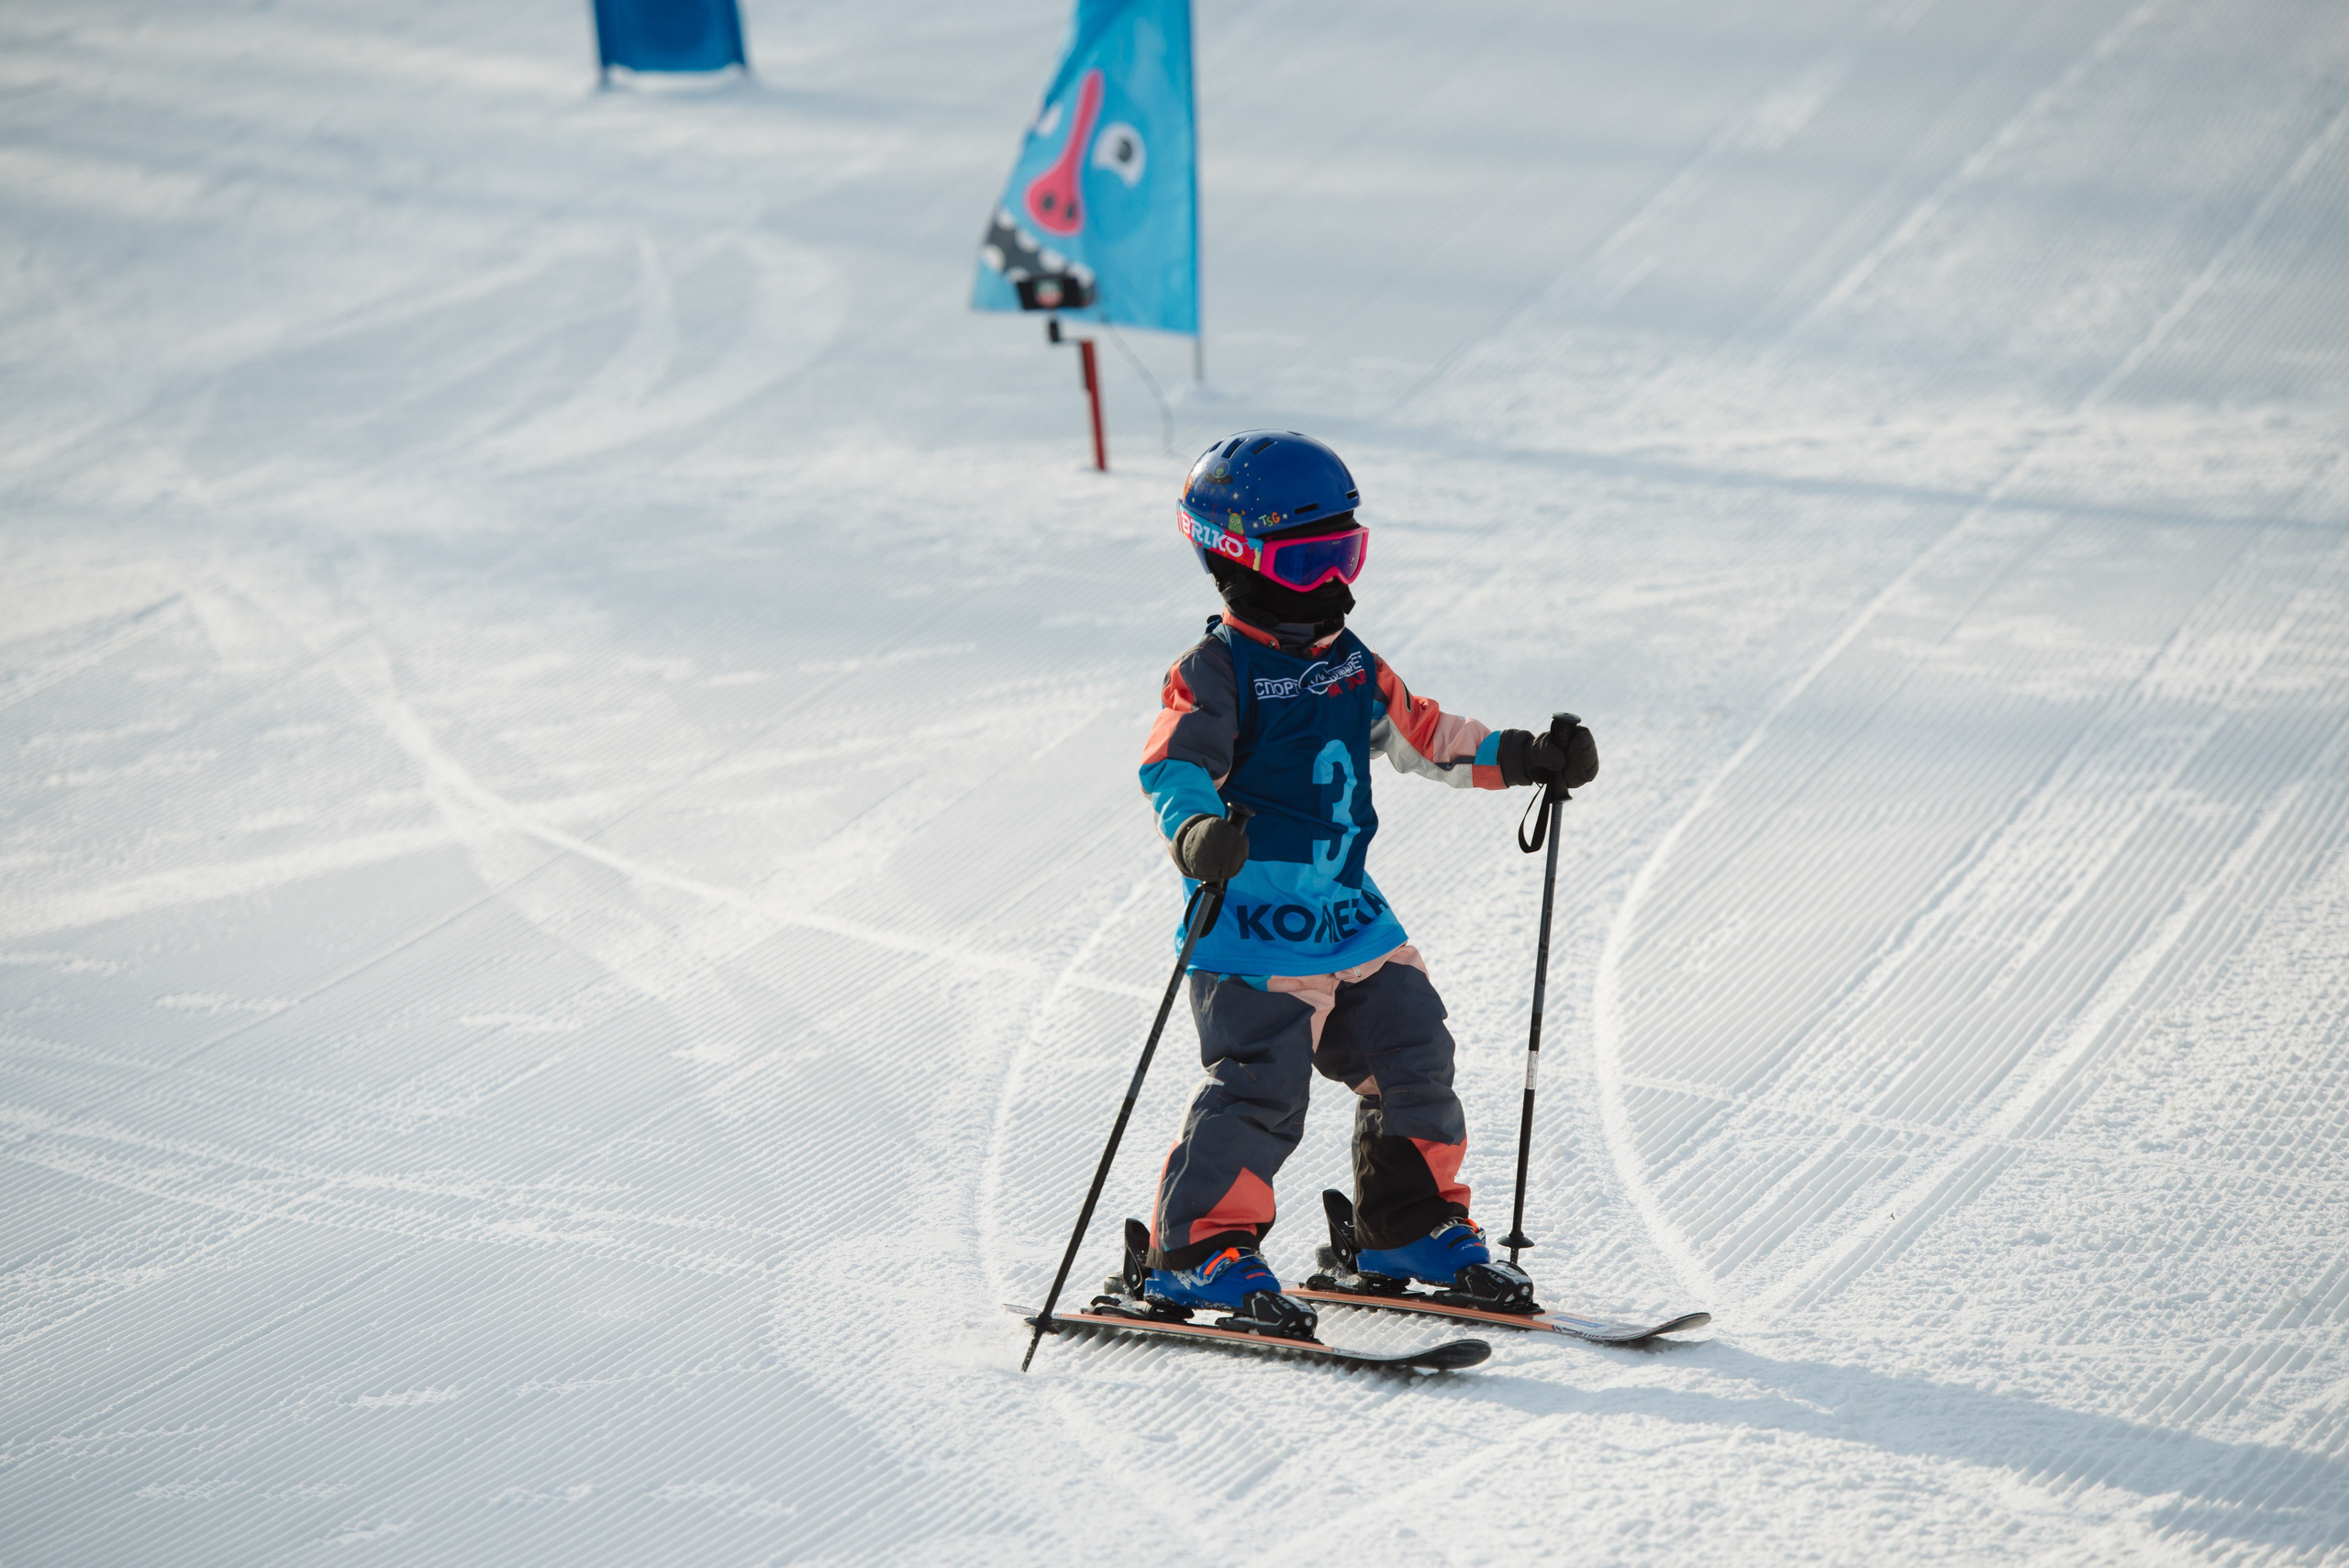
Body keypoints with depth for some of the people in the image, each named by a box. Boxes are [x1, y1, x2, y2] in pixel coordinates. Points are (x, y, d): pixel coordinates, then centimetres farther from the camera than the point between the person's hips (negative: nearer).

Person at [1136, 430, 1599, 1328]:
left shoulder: (1349, 664, 13)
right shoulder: (1216, 674, -11)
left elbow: (1422, 735, 25)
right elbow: (1172, 766, -24)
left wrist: (1521, 758, 19)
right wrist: (1197, 831, -44)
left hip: (1353, 918, 8)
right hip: (1256, 927, -8)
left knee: (1414, 1061, 12)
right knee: (1260, 1088, -14)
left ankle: (1412, 1227, 29)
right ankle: (1199, 1250, -4)